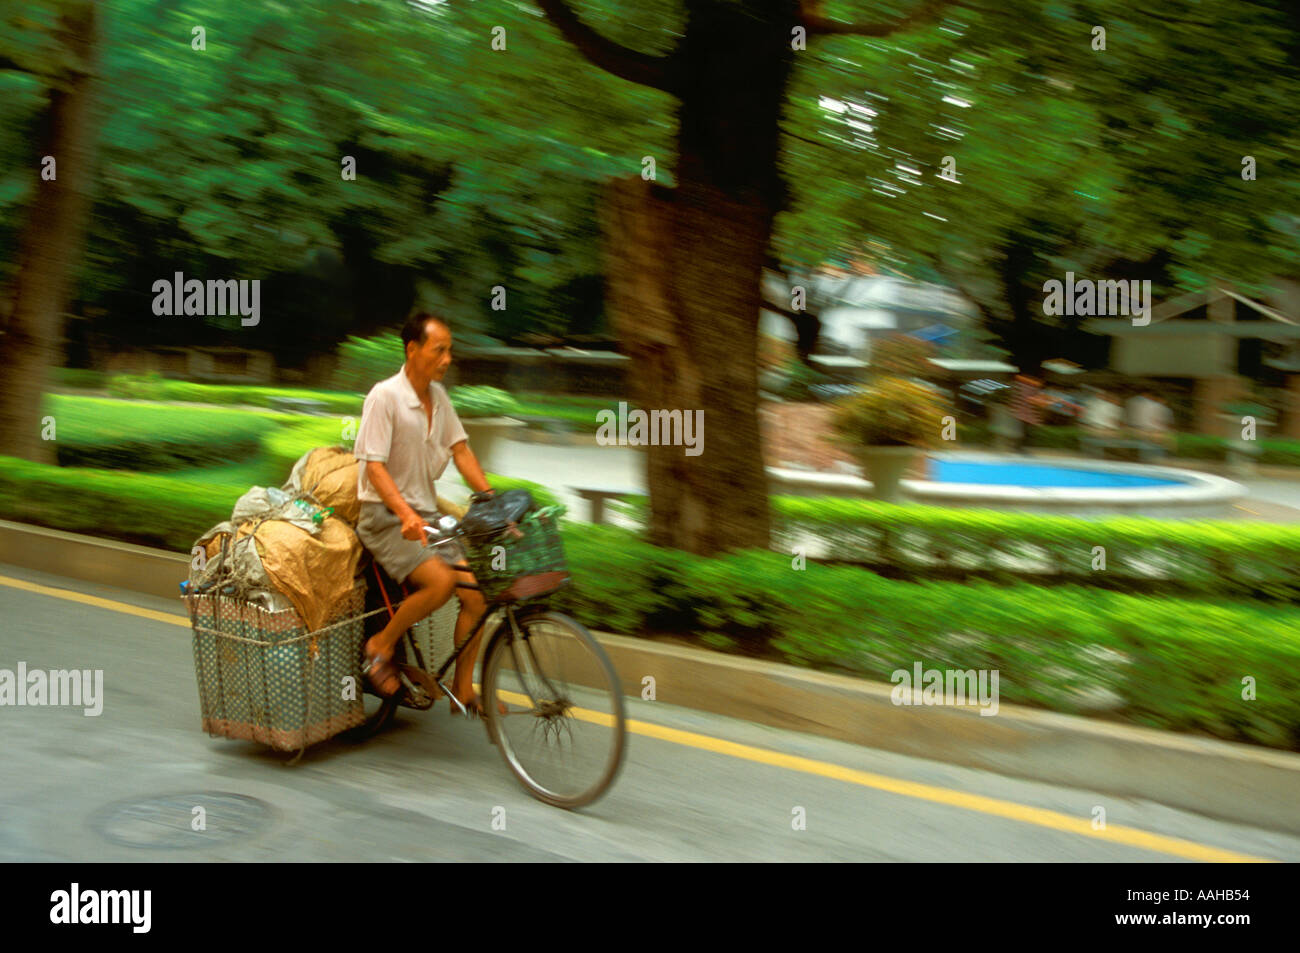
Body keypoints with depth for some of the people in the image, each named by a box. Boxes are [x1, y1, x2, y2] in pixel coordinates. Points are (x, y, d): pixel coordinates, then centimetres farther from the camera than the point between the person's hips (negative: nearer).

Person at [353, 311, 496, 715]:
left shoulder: (438, 395, 7)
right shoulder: (385, 396, -14)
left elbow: (460, 450, 8)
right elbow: (374, 467, -19)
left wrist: (491, 500, -4)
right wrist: (405, 514, -34)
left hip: (427, 515, 7)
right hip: (385, 517, -7)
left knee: (476, 592, -6)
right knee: (440, 580, -29)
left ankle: (463, 690, 9)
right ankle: (380, 646, -4)